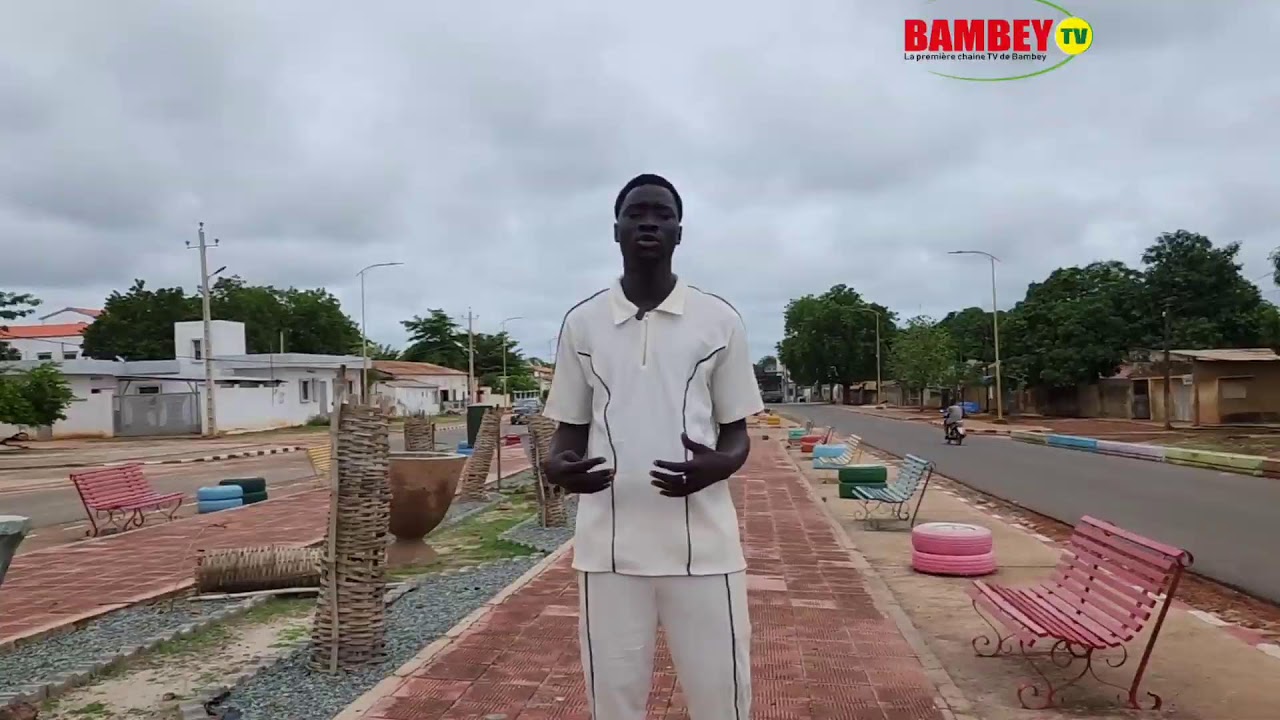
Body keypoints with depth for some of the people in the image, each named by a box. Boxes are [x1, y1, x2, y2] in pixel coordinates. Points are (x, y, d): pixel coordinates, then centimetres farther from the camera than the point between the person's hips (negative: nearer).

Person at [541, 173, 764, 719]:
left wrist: (718, 464, -17)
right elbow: (571, 426, 11)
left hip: (702, 544, -1)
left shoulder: (720, 320, 2)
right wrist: (558, 464, -12)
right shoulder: (582, 322, 5)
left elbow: (736, 431, 6)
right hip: (609, 545, 1)